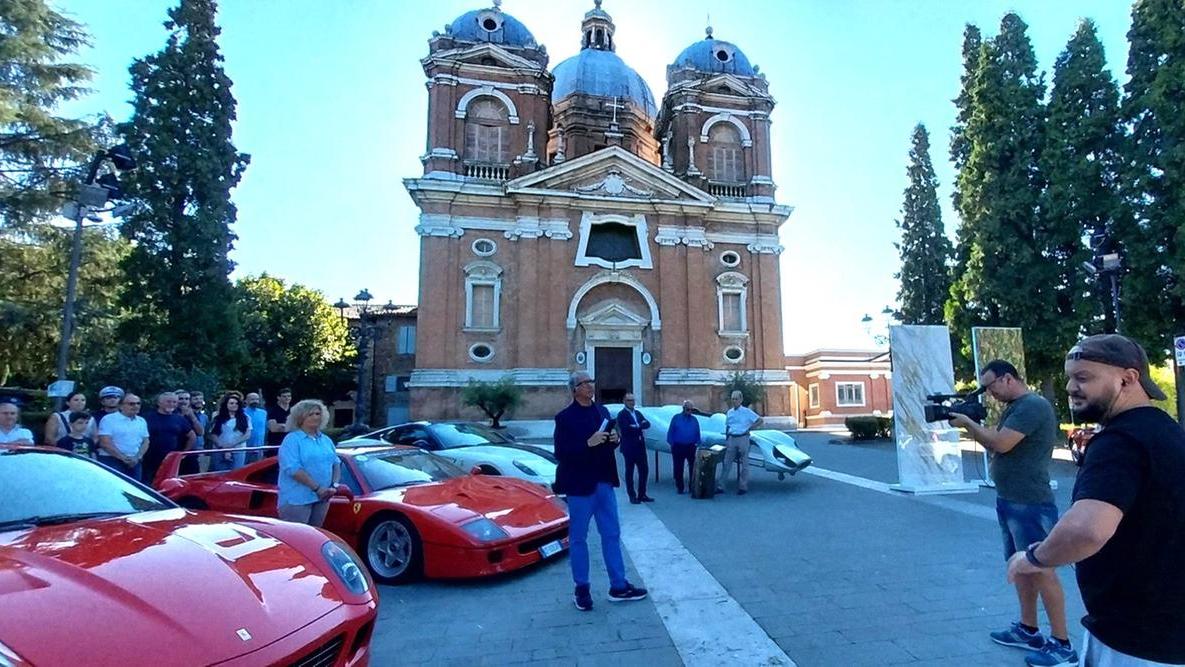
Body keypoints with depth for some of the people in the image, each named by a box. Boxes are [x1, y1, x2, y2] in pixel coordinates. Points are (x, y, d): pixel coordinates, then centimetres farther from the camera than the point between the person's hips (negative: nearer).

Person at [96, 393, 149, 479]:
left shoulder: (142, 421, 14)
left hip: (134, 462, 5)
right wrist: (123, 458, -15)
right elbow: (105, 443, -10)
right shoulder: (109, 419, -3)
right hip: (112, 460, -5)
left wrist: (138, 457, -4)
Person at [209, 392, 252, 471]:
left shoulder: (245, 418, 6)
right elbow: (213, 435, 2)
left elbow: (247, 435, 0)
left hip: (238, 453, 0)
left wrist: (232, 445, -11)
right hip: (219, 452, 0)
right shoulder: (218, 418, 7)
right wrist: (223, 448, -9)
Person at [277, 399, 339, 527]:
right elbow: (293, 469, -17)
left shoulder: (326, 440, 15)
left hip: (322, 498, 6)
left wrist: (335, 485, -3)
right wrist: (317, 488, -20)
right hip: (297, 499, -6)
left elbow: (336, 463, 16)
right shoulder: (292, 440, -7)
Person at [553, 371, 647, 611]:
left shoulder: (602, 411, 9)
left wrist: (614, 441, -5)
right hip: (580, 484, -6)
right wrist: (588, 443, -26)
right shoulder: (565, 417, -10)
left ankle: (618, 586, 23)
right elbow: (561, 453, -17)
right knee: (578, 538, 7)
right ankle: (581, 590, 20)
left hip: (604, 482, 6)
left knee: (612, 534, 12)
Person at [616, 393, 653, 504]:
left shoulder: (638, 413, 15)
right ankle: (632, 496, 10)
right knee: (629, 472, 2)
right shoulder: (622, 414, -7)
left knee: (644, 470, 7)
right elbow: (624, 429, -21)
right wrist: (639, 427, -11)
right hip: (629, 447, -7)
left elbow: (647, 424, 2)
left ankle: (642, 495, 18)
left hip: (640, 446, 7)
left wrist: (636, 426, -16)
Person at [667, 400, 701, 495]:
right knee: (678, 468, 4)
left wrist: (697, 443, 0)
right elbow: (670, 432, 0)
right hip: (678, 447, -2)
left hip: (691, 447, 2)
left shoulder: (694, 420, 7)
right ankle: (679, 488, 13)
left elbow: (697, 433, 10)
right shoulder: (676, 418, 0)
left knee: (693, 467, 2)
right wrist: (671, 444, -4)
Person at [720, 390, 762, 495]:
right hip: (731, 439, 4)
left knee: (744, 464, 3)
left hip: (743, 438, -4)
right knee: (727, 463, 4)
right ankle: (720, 486, 5)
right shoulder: (729, 412, 11)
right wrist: (726, 439, 13)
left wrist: (750, 428, -6)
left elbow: (760, 421, -2)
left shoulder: (746, 411, -3)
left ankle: (743, 487, 11)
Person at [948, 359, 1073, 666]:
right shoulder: (1014, 408, 15)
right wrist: (969, 424, 1)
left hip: (1029, 503, -10)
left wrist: (968, 423, -12)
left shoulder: (1033, 405, -16)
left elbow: (1001, 444, -24)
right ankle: (1028, 631, 28)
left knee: (1042, 569, -2)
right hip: (1009, 501, 10)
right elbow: (993, 445, 14)